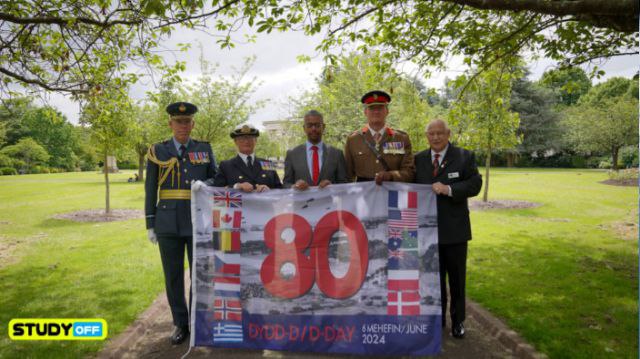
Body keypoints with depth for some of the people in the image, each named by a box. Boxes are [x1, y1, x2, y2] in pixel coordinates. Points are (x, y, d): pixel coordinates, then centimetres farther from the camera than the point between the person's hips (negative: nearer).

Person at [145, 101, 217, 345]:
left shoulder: (205, 149, 5)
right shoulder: (157, 151, 4)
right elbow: (150, 190, 6)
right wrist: (150, 225, 2)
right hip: (168, 224, 0)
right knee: (173, 276, 7)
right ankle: (181, 324, 22)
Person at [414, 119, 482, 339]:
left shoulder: (464, 157, -1)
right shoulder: (418, 159, 6)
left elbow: (475, 184, -10)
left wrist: (448, 189, -23)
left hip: (455, 228, -2)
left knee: (456, 278, 9)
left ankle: (457, 321, 25)